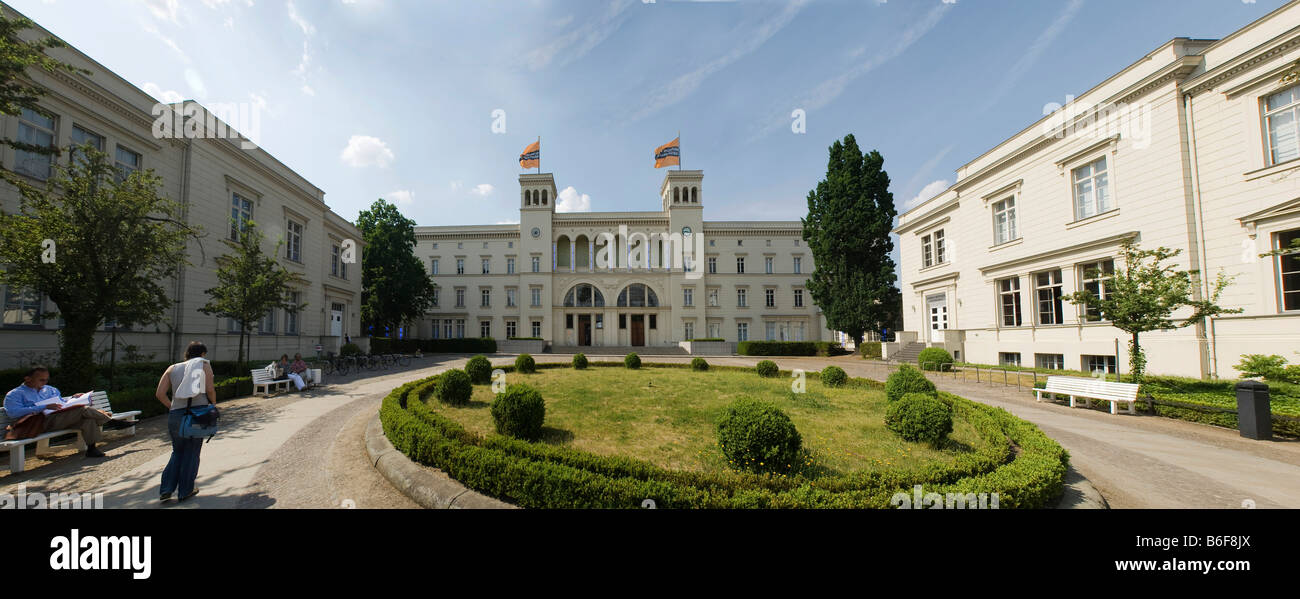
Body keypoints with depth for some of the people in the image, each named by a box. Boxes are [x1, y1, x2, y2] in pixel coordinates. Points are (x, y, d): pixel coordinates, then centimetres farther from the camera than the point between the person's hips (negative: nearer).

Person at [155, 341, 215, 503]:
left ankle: (166, 490, 13)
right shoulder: (204, 365, 4)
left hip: (175, 415, 4)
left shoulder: (172, 368, 15)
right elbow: (210, 389, -8)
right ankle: (185, 491, 15)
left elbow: (160, 394, 6)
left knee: (177, 452, 20)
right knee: (192, 453, 9)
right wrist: (213, 405, 7)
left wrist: (172, 407, 17)